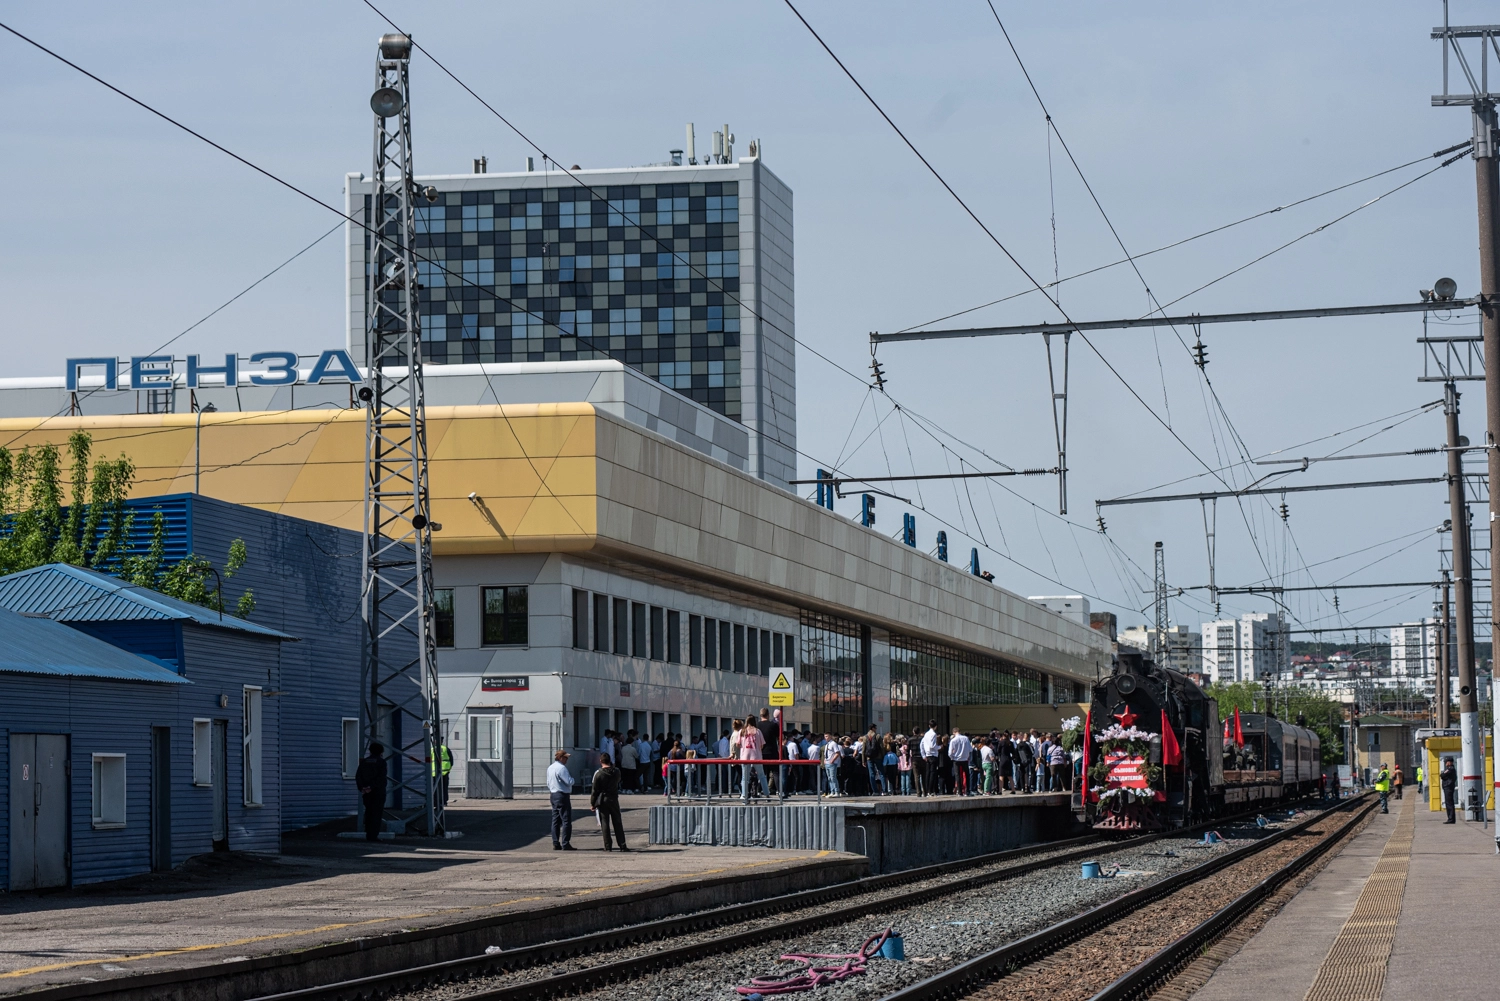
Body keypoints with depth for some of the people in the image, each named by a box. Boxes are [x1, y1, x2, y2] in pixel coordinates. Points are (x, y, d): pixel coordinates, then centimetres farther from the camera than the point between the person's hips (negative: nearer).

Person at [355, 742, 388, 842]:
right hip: (378, 792, -4)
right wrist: (372, 787, -18)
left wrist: (361, 788, -8)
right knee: (377, 813, -2)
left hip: (366, 792, 4)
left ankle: (368, 835, 12)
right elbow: (381, 777, -17)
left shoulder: (364, 762, 8)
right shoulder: (381, 762, -5)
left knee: (369, 812, 13)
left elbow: (358, 776, -1)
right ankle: (374, 835, -9)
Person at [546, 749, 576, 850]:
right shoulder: (561, 768, -17)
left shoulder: (550, 768, 12)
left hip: (553, 795, 9)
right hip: (562, 796, -9)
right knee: (566, 821, -6)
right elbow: (569, 782, -19)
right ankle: (565, 844, -9)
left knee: (556, 821, 11)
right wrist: (571, 776, -1)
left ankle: (555, 844, 11)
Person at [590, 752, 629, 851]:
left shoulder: (598, 773, -11)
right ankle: (622, 846, 6)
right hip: (614, 800, 2)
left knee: (605, 824, 2)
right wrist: (612, 766, 18)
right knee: (618, 824, 8)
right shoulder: (616, 772, -3)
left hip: (602, 801, -2)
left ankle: (607, 847, 1)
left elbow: (595, 790, -9)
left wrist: (592, 804, 0)